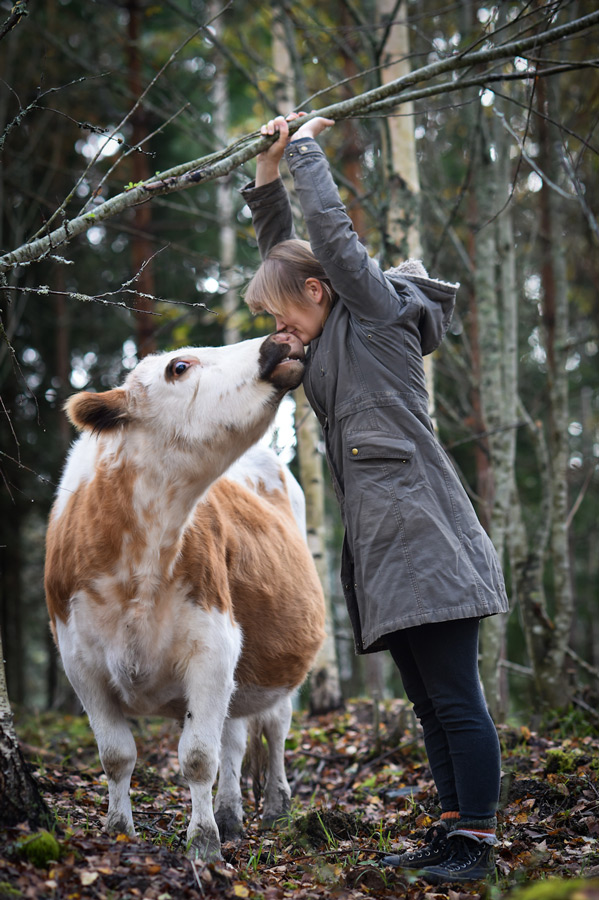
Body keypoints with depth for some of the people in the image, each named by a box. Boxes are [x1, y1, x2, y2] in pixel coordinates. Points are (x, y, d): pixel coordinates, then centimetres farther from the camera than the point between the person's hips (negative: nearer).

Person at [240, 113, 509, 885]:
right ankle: (452, 829, 16)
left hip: (424, 538, -9)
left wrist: (307, 147, 7)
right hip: (382, 547, 9)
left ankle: (476, 842, -1)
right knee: (429, 704, 11)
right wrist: (268, 167, 22)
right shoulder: (335, 341, 23)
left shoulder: (379, 308, 0)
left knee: (456, 700, -6)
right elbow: (281, 249, 29)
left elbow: (330, 228, -6)